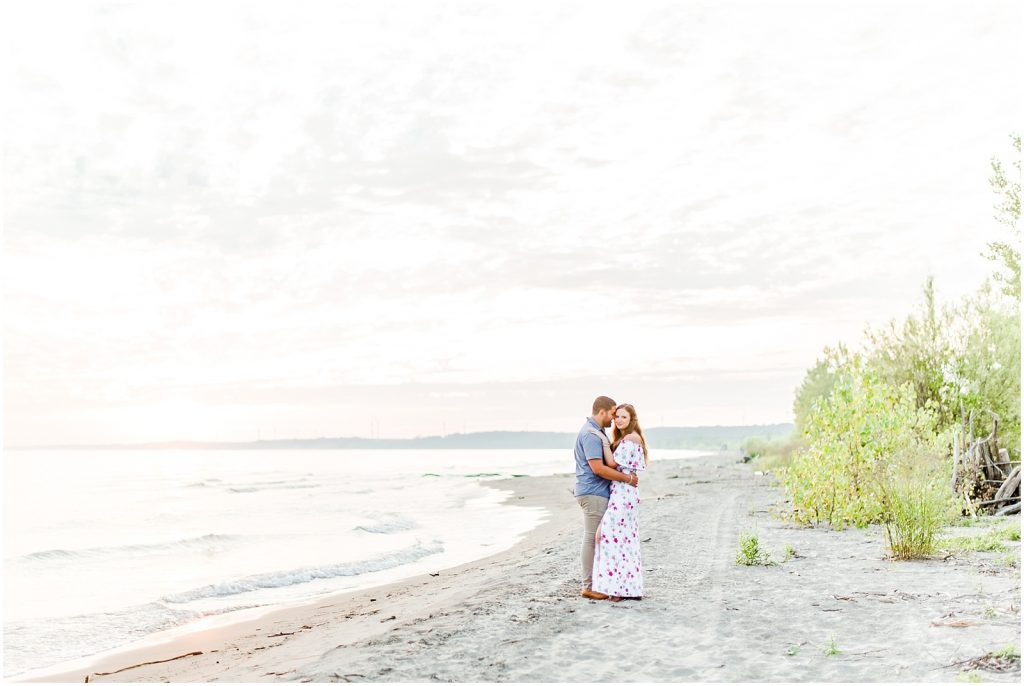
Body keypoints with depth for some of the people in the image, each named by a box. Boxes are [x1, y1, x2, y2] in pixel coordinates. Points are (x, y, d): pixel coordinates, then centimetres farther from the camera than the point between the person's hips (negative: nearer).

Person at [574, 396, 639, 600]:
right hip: (593, 493, -10)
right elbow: (598, 468, -24)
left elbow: (606, 462, 24)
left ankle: (594, 583, 18)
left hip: (598, 493, 10)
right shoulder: (591, 434, -17)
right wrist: (628, 478, -16)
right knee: (592, 538, -5)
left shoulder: (596, 432, 17)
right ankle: (589, 587, 0)